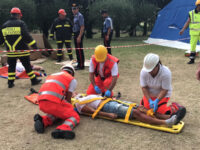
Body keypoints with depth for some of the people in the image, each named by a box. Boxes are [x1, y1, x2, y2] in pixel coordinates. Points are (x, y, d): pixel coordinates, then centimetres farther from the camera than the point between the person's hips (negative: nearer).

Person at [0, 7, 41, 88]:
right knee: (27, 66, 5)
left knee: (11, 67, 13)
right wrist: (34, 45, -16)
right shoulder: (21, 23, -7)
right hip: (21, 50, -4)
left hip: (10, 51, 4)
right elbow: (26, 36, -17)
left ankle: (10, 82, 15)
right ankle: (33, 80, 13)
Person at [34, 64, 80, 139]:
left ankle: (43, 121, 4)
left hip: (41, 102, 6)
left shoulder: (51, 75, 34)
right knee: (74, 117, 9)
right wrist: (70, 109, 32)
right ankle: (63, 129, -22)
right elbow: (68, 99, 12)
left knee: (56, 112, 33)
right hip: (53, 102, -6)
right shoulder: (72, 79, 17)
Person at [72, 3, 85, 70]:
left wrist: (79, 37, -24)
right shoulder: (75, 16, 16)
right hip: (76, 34, 10)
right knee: (77, 50, 13)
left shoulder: (80, 16, -12)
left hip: (79, 34, -10)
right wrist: (75, 36, 16)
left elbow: (82, 27, -19)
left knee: (79, 50, -8)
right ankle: (79, 64, 22)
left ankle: (81, 65, -3)